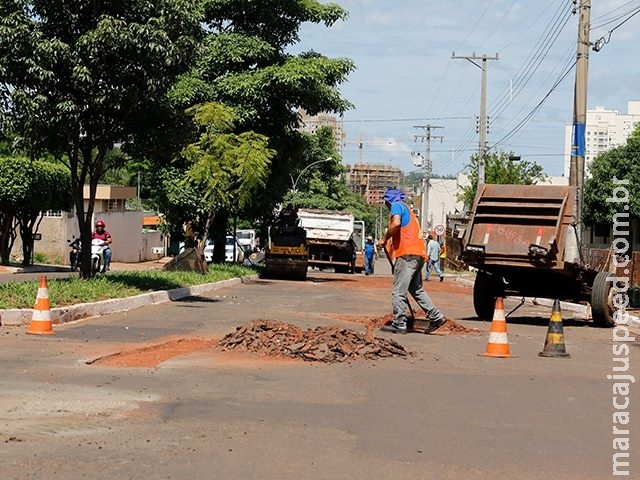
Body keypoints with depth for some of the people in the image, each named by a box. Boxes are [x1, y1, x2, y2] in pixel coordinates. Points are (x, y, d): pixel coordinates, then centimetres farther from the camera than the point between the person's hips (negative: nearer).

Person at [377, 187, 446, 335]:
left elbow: (396, 223, -20)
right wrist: (390, 243, 17)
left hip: (407, 253, -10)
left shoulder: (396, 205, 0)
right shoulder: (407, 209, 29)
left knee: (398, 292, -7)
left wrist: (384, 239, -8)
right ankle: (436, 317, 13)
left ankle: (399, 324, -7)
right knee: (416, 289, 18)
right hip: (419, 253, 10)